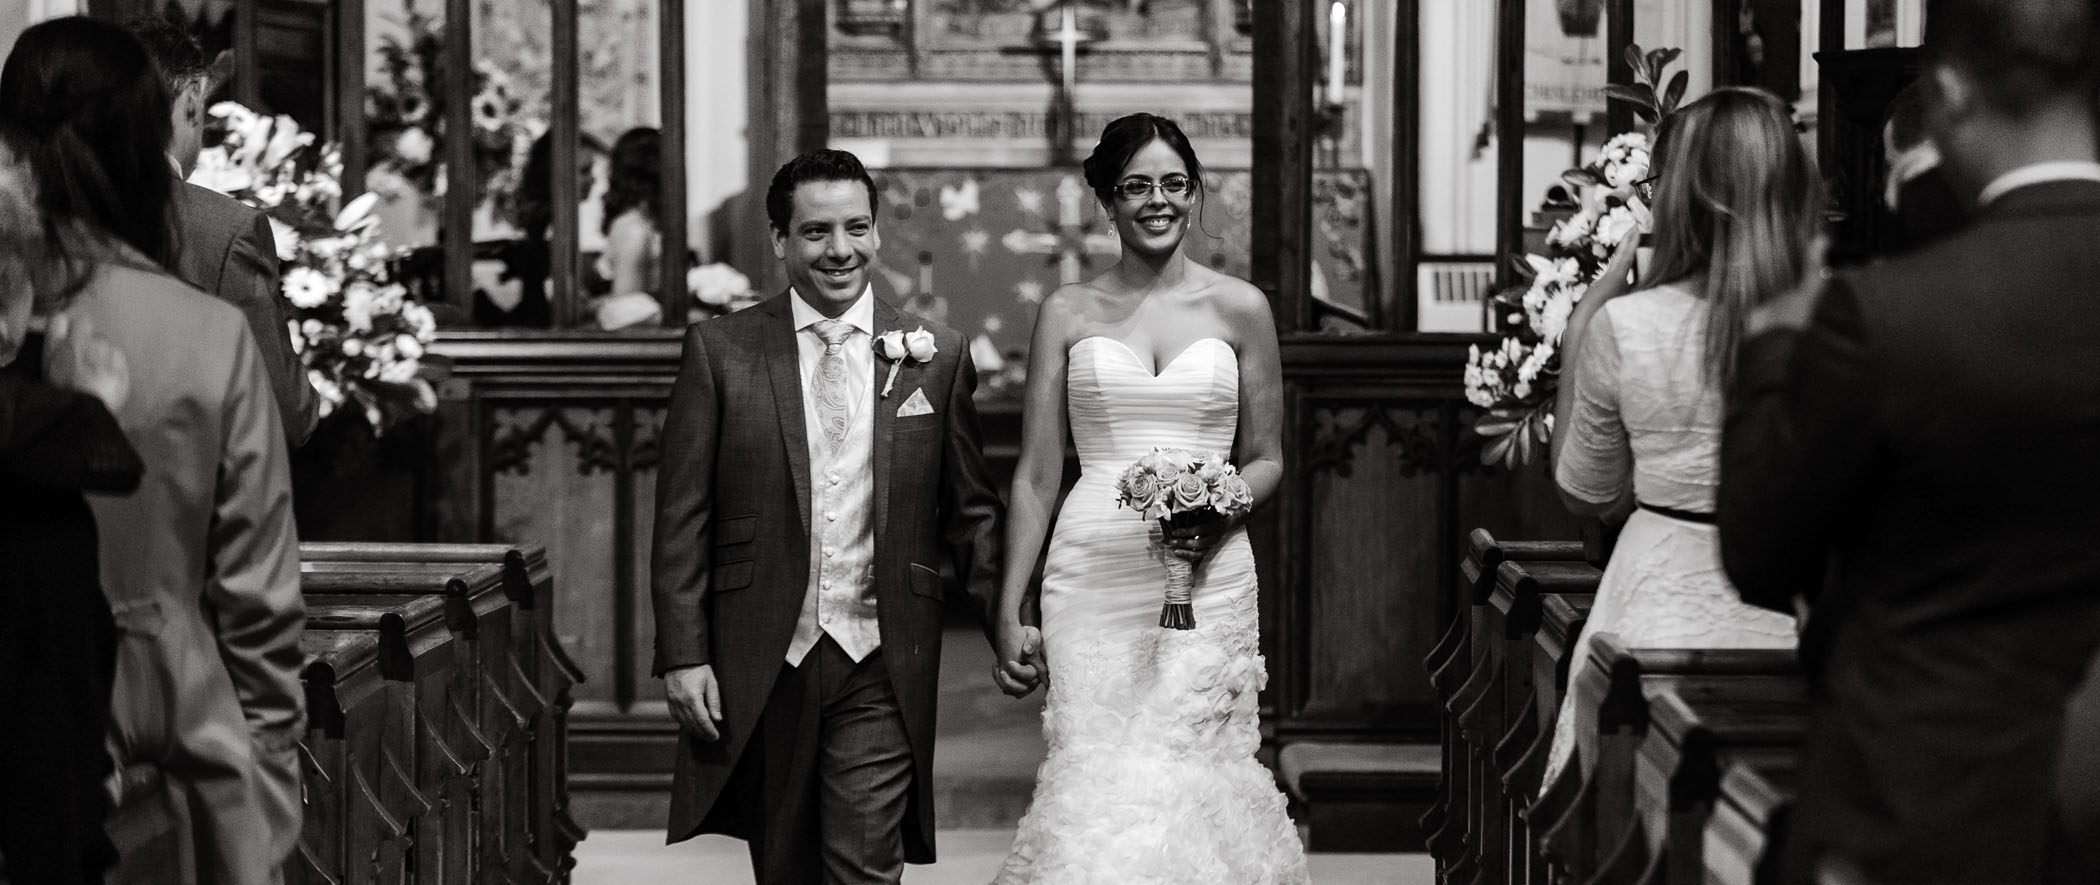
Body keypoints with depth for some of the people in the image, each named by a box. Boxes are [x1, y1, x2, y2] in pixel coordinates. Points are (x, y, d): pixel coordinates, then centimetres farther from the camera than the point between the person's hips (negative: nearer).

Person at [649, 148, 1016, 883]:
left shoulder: (936, 355, 4)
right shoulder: (720, 349, 1)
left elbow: (970, 510, 8)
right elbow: (683, 515, 0)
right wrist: (682, 654, -6)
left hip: (881, 665, 0)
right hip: (760, 664, 0)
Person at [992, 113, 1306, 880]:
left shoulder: (1239, 309, 6)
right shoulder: (1067, 313, 7)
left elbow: (1267, 459, 12)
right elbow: (1036, 476, 7)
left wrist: (1220, 514, -10)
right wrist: (1011, 613, 3)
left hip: (1207, 579, 0)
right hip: (1093, 580, 0)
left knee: (1190, 779, -5)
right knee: (1095, 784, -7)